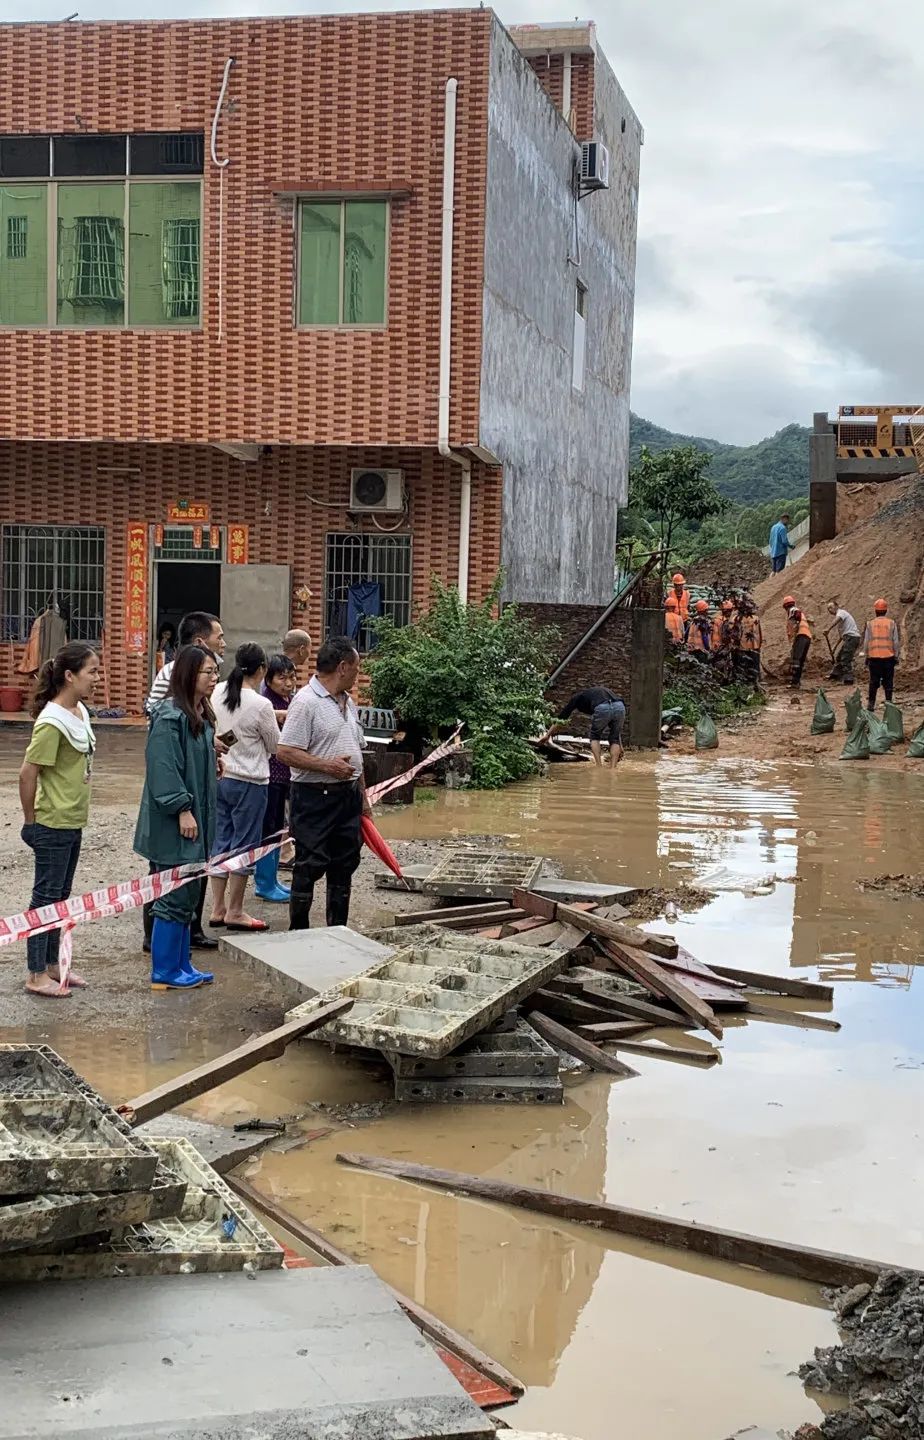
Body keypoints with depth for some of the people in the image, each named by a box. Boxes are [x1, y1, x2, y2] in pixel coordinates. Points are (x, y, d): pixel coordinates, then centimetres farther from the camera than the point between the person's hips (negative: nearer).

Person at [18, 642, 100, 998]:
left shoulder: (79, 712, 5)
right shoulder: (52, 723, -22)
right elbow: (27, 774, -20)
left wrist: (76, 809, 14)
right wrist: (31, 819, -12)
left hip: (72, 823, 9)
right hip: (52, 825, -9)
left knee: (60, 896, 17)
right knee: (46, 896, 1)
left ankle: (52, 965, 29)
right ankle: (36, 975, 11)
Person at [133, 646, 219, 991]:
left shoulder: (201, 714, 12)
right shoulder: (170, 716, -18)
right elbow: (164, 767, -22)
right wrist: (182, 809, -22)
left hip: (195, 818, 10)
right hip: (173, 823, -10)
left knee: (188, 895, 15)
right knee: (174, 897, -2)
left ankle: (181, 965, 24)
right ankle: (164, 972, 7)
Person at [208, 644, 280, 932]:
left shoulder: (218, 693, -1)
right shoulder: (260, 705, -17)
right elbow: (276, 746, -4)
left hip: (220, 777, 6)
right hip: (249, 782, -6)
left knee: (221, 842, 14)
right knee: (245, 846, 4)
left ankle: (218, 909, 19)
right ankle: (235, 912, 11)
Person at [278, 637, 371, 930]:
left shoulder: (348, 702, 15)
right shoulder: (306, 702, -13)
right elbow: (285, 752, -19)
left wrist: (362, 796, 20)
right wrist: (328, 766, -20)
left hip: (348, 796, 8)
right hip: (315, 798, -8)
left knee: (344, 866, 12)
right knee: (309, 867, -2)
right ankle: (298, 934, 7)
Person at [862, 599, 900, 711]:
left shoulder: (870, 624, 0)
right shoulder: (892, 624, -1)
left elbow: (866, 642, 3)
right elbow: (896, 642, 0)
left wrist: (865, 657, 11)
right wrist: (897, 657, 9)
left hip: (873, 658, 1)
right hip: (889, 657, 0)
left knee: (873, 682, 8)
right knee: (888, 683, 6)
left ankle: (871, 704, 7)